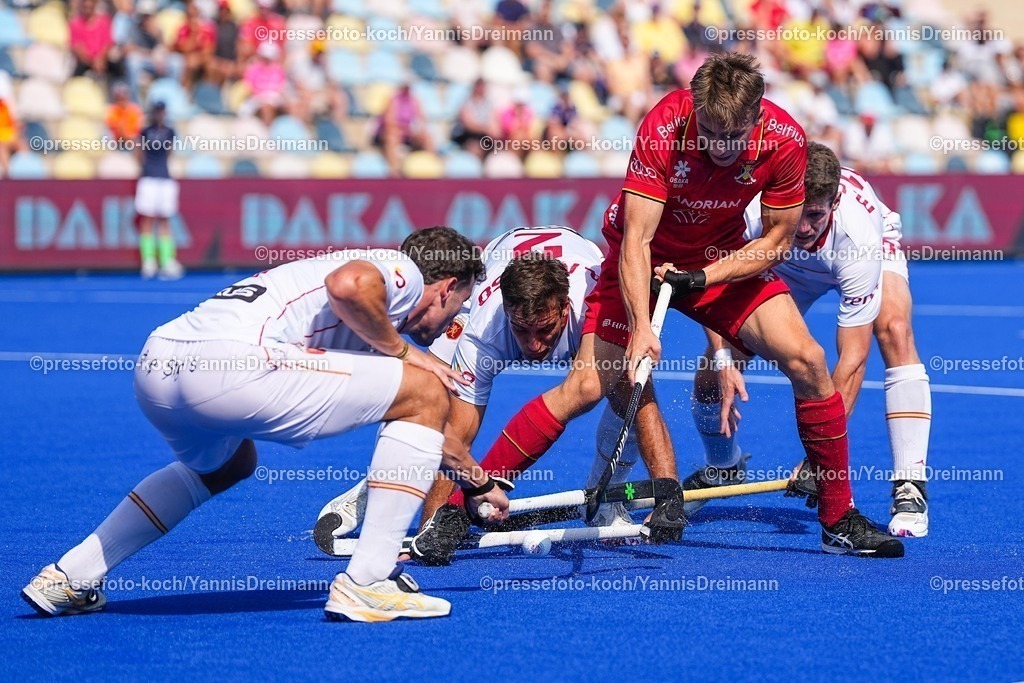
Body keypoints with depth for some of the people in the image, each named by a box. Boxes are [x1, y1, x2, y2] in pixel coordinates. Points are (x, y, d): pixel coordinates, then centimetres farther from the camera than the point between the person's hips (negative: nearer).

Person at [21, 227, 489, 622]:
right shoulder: (403, 271, 11)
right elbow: (347, 284, -16)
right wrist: (400, 351, 1)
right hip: (229, 364, -9)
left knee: (227, 464, 42)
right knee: (425, 393, 2)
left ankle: (69, 577, 34)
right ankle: (366, 584, -2)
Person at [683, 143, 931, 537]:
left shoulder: (858, 235, -44)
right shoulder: (751, 209, -39)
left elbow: (853, 357, -42)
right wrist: (722, 360, -39)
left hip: (874, 251, -2)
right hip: (783, 265, 2)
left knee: (894, 329, -33)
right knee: (716, 364, -10)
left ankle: (909, 488, -31)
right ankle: (723, 467, 24)